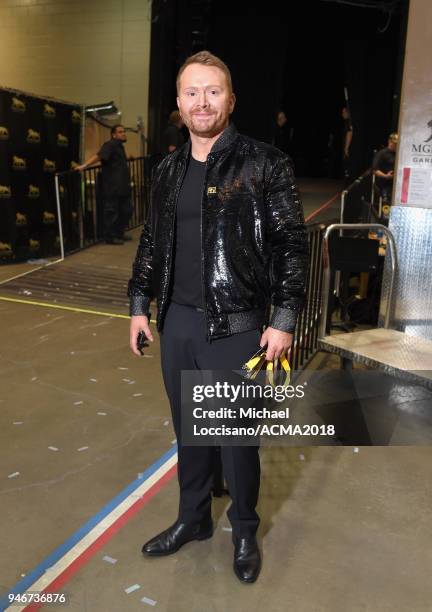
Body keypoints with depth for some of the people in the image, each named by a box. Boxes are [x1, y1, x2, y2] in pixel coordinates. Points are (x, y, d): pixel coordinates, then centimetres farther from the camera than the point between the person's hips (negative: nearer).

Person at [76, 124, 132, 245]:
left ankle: (119, 233, 30)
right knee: (112, 212, -3)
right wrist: (84, 165, -36)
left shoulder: (120, 146, 17)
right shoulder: (110, 145, -11)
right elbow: (98, 156, -24)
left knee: (126, 210, 16)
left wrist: (128, 158, 48)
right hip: (112, 188, -10)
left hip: (123, 187, 10)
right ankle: (110, 237, 6)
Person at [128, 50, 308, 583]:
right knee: (188, 429, 18)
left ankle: (244, 531, 33)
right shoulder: (168, 171, 9)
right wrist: (139, 305, 13)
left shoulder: (264, 164, -7)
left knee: (237, 436, 9)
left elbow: (291, 245, -8)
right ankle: (192, 519, 39)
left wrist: (284, 320, -12)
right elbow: (151, 243, 15)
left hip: (237, 326, -5)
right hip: (177, 322, 5)